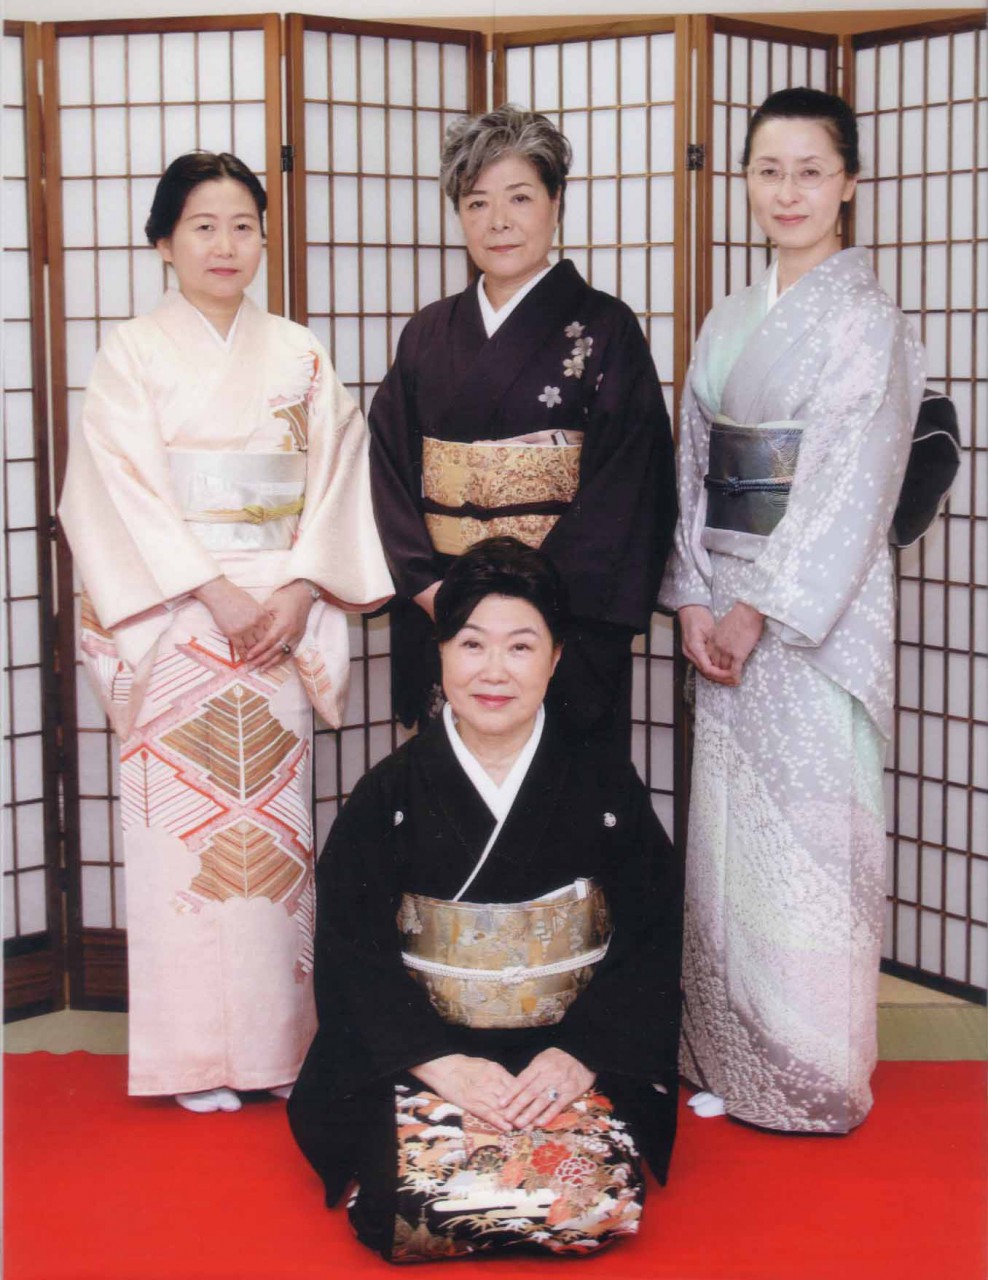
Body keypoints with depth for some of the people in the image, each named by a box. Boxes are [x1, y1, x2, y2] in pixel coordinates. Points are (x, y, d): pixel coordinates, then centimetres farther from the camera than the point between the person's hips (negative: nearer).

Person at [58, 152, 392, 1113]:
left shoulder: (299, 356, 10)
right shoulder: (131, 356, 2)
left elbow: (336, 482, 6)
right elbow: (125, 493, -7)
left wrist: (299, 593, -8)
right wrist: (217, 594, -14)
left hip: (281, 624, 3)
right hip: (175, 626, -2)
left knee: (275, 827, 4)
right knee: (183, 826, -3)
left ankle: (280, 1041, 13)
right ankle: (199, 1056, 7)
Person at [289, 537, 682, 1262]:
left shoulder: (608, 789, 5)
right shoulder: (389, 797, 4)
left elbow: (652, 950, 2)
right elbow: (353, 958, -2)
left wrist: (582, 1053, -14)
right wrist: (441, 1062, -16)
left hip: (576, 1059, 1)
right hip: (418, 1059, 0)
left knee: (599, 1199, -27)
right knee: (422, 1196, -28)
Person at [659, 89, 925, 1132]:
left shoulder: (865, 320, -6)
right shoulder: (728, 322, 13)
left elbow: (850, 488, -13)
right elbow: (694, 468, 11)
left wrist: (762, 610, -15)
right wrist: (693, 600, 0)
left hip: (818, 609, -6)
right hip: (724, 607, 6)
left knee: (810, 830, -2)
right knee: (726, 824, 8)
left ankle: (813, 1074, 10)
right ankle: (726, 1056, 20)